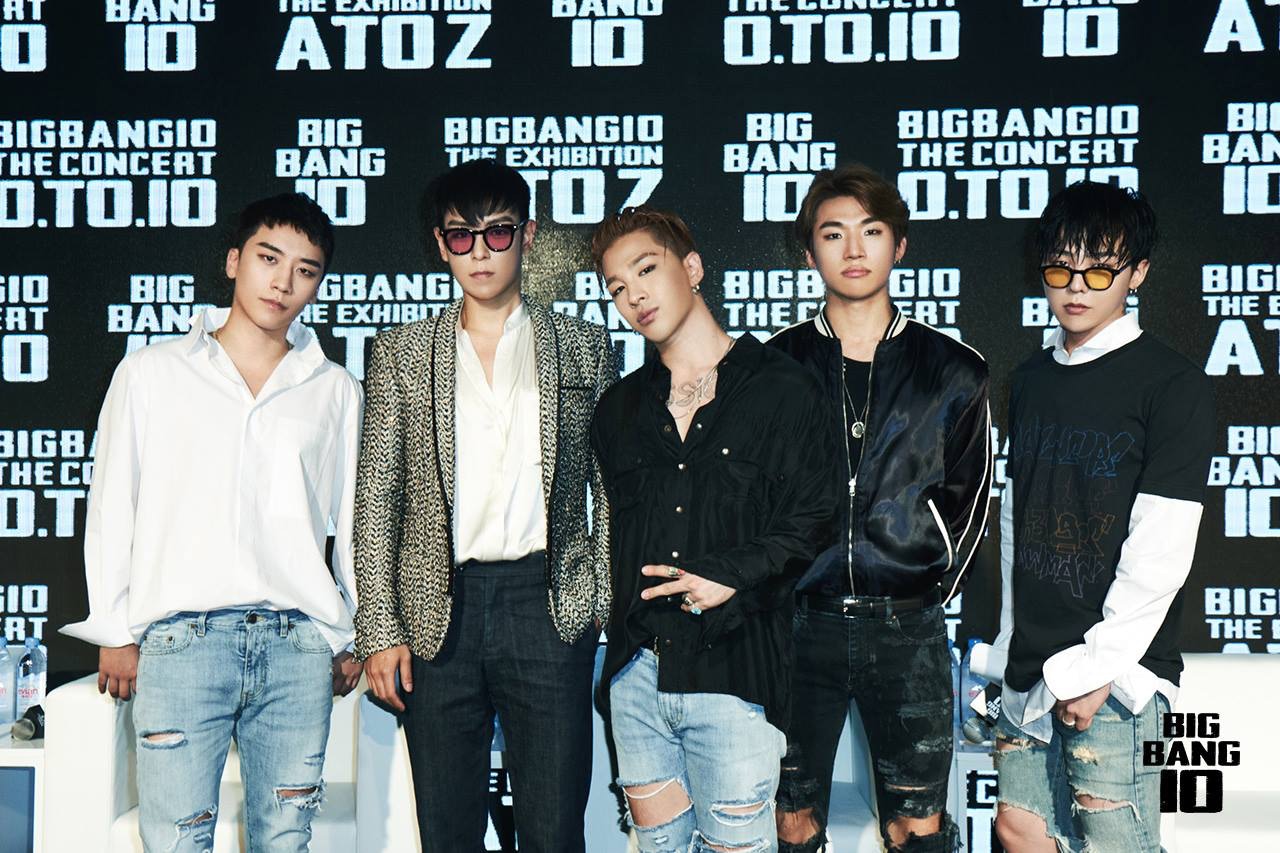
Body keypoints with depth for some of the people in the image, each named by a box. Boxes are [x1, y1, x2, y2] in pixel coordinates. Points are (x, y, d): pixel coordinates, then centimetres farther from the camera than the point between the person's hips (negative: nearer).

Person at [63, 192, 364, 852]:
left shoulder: (335, 390, 11)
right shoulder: (151, 372, 8)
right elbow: (112, 506, 9)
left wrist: (352, 636, 13)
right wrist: (116, 633, 5)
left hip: (297, 646, 2)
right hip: (180, 641, -1)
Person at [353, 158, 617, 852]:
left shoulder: (584, 347, 10)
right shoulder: (400, 352, 10)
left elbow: (612, 487, 10)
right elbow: (376, 497, 6)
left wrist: (610, 605, 0)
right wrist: (379, 629, -2)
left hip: (552, 608, 0)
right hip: (437, 612, 1)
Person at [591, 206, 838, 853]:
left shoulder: (780, 389, 0)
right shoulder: (618, 409, 15)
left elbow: (811, 524, -4)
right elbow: (609, 534, 17)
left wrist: (733, 575, -17)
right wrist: (620, 632, 5)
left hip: (736, 670, -4)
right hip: (636, 672, 5)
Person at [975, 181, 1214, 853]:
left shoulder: (1172, 384, -7)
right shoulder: (1029, 381, 12)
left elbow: (1161, 549, -13)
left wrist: (1098, 665, -13)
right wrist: (1011, 642, 11)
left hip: (1116, 669, -6)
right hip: (1031, 665, 6)